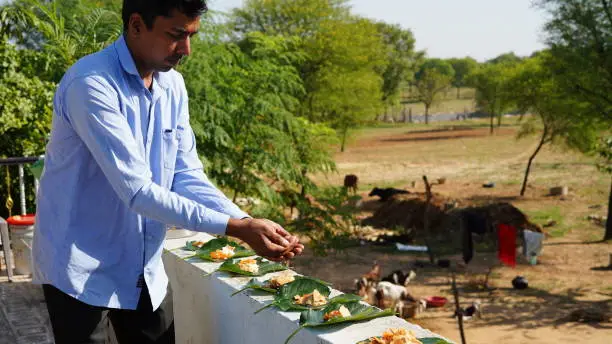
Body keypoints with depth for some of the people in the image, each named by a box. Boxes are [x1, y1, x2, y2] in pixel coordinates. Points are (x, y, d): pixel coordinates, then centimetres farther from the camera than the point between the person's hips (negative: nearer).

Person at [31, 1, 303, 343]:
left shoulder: (173, 84, 1)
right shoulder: (92, 84, -22)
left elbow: (186, 176, 1)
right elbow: (136, 190, -27)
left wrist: (247, 223, -14)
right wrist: (236, 228, -28)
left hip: (145, 269, 7)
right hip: (82, 270, -6)